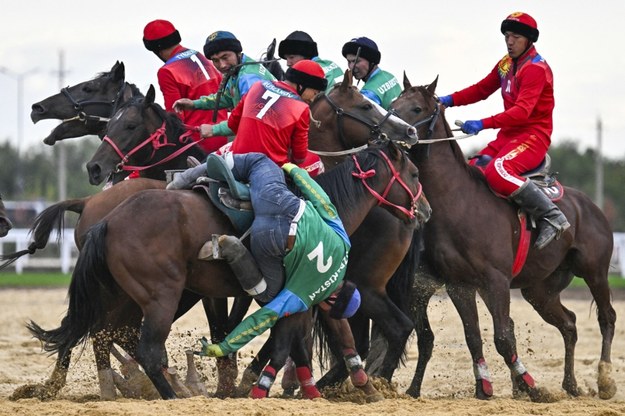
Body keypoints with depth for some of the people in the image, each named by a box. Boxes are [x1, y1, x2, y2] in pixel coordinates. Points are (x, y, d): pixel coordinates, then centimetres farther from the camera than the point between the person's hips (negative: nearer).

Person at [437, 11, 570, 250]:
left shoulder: (536, 69, -16)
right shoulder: (506, 64, 12)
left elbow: (522, 111, -28)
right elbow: (481, 90, 17)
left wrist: (483, 124, -36)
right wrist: (449, 100, -1)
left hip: (533, 135, -9)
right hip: (507, 135, 9)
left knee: (497, 171, -31)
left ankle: (553, 218, -27)